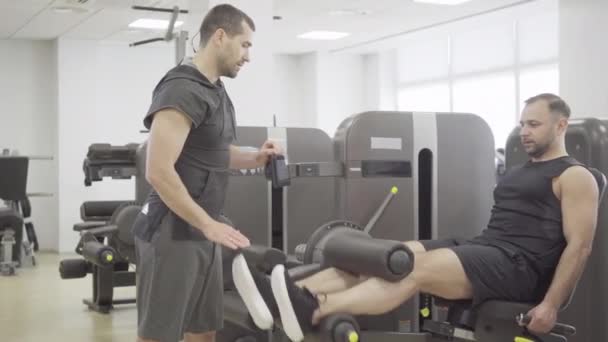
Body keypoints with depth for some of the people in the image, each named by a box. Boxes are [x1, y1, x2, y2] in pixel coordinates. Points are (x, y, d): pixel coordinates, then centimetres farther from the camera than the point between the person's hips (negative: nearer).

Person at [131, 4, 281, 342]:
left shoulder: (216, 90, 13)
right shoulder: (182, 90, -17)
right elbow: (158, 171, -24)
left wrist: (254, 158, 8)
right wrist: (209, 224, -22)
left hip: (201, 230, 10)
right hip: (172, 231, -10)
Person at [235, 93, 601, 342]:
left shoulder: (574, 177, 0)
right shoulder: (520, 171, 26)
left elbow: (579, 246, -9)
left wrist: (550, 305, -16)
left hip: (519, 264, -8)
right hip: (482, 247, 8)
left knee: (415, 268, -33)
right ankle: (297, 297, -27)